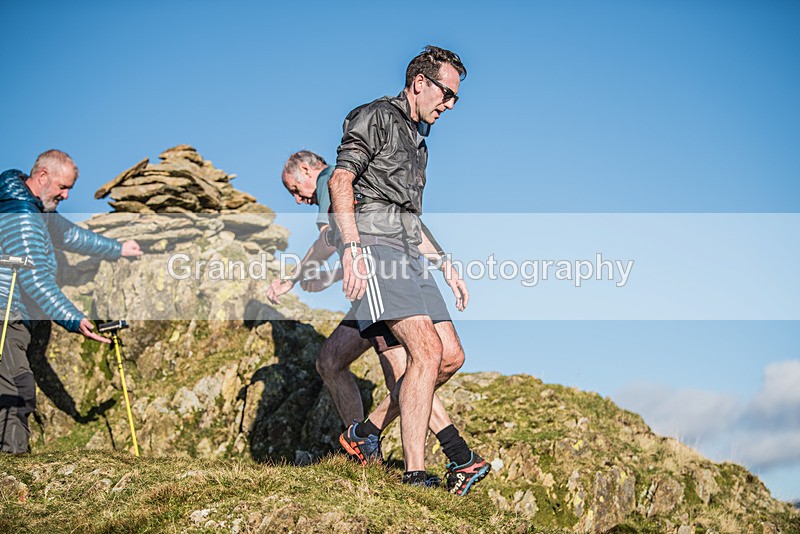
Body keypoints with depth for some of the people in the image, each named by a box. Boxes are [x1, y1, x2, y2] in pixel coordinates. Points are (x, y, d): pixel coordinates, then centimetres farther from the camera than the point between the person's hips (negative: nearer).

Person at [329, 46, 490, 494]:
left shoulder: (418, 141, 29)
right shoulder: (376, 118, 1)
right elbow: (341, 180, -13)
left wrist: (447, 266, 26)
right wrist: (352, 248, -25)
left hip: (409, 255, 9)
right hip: (374, 246, -9)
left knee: (452, 356, 3)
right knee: (427, 350, -22)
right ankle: (415, 477, -22)